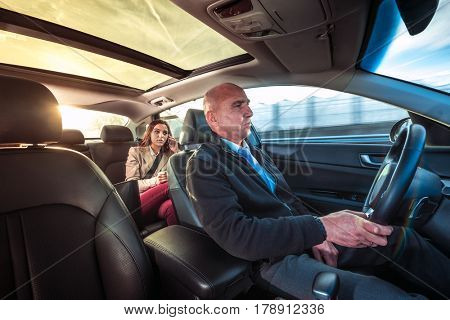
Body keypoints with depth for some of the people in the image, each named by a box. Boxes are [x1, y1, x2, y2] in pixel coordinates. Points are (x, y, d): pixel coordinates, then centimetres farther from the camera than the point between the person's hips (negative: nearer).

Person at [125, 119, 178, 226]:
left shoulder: (169, 154, 20)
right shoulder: (136, 152, 12)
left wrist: (176, 153, 3)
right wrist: (154, 181, -18)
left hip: (159, 202, 2)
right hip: (137, 203, -1)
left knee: (171, 206, -37)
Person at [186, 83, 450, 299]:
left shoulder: (258, 155, 14)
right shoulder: (204, 164, -11)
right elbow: (234, 234, -23)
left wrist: (316, 233, -5)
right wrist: (320, 228, -26)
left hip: (307, 241, 8)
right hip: (273, 260, -7)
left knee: (400, 237, 1)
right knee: (375, 293, -29)